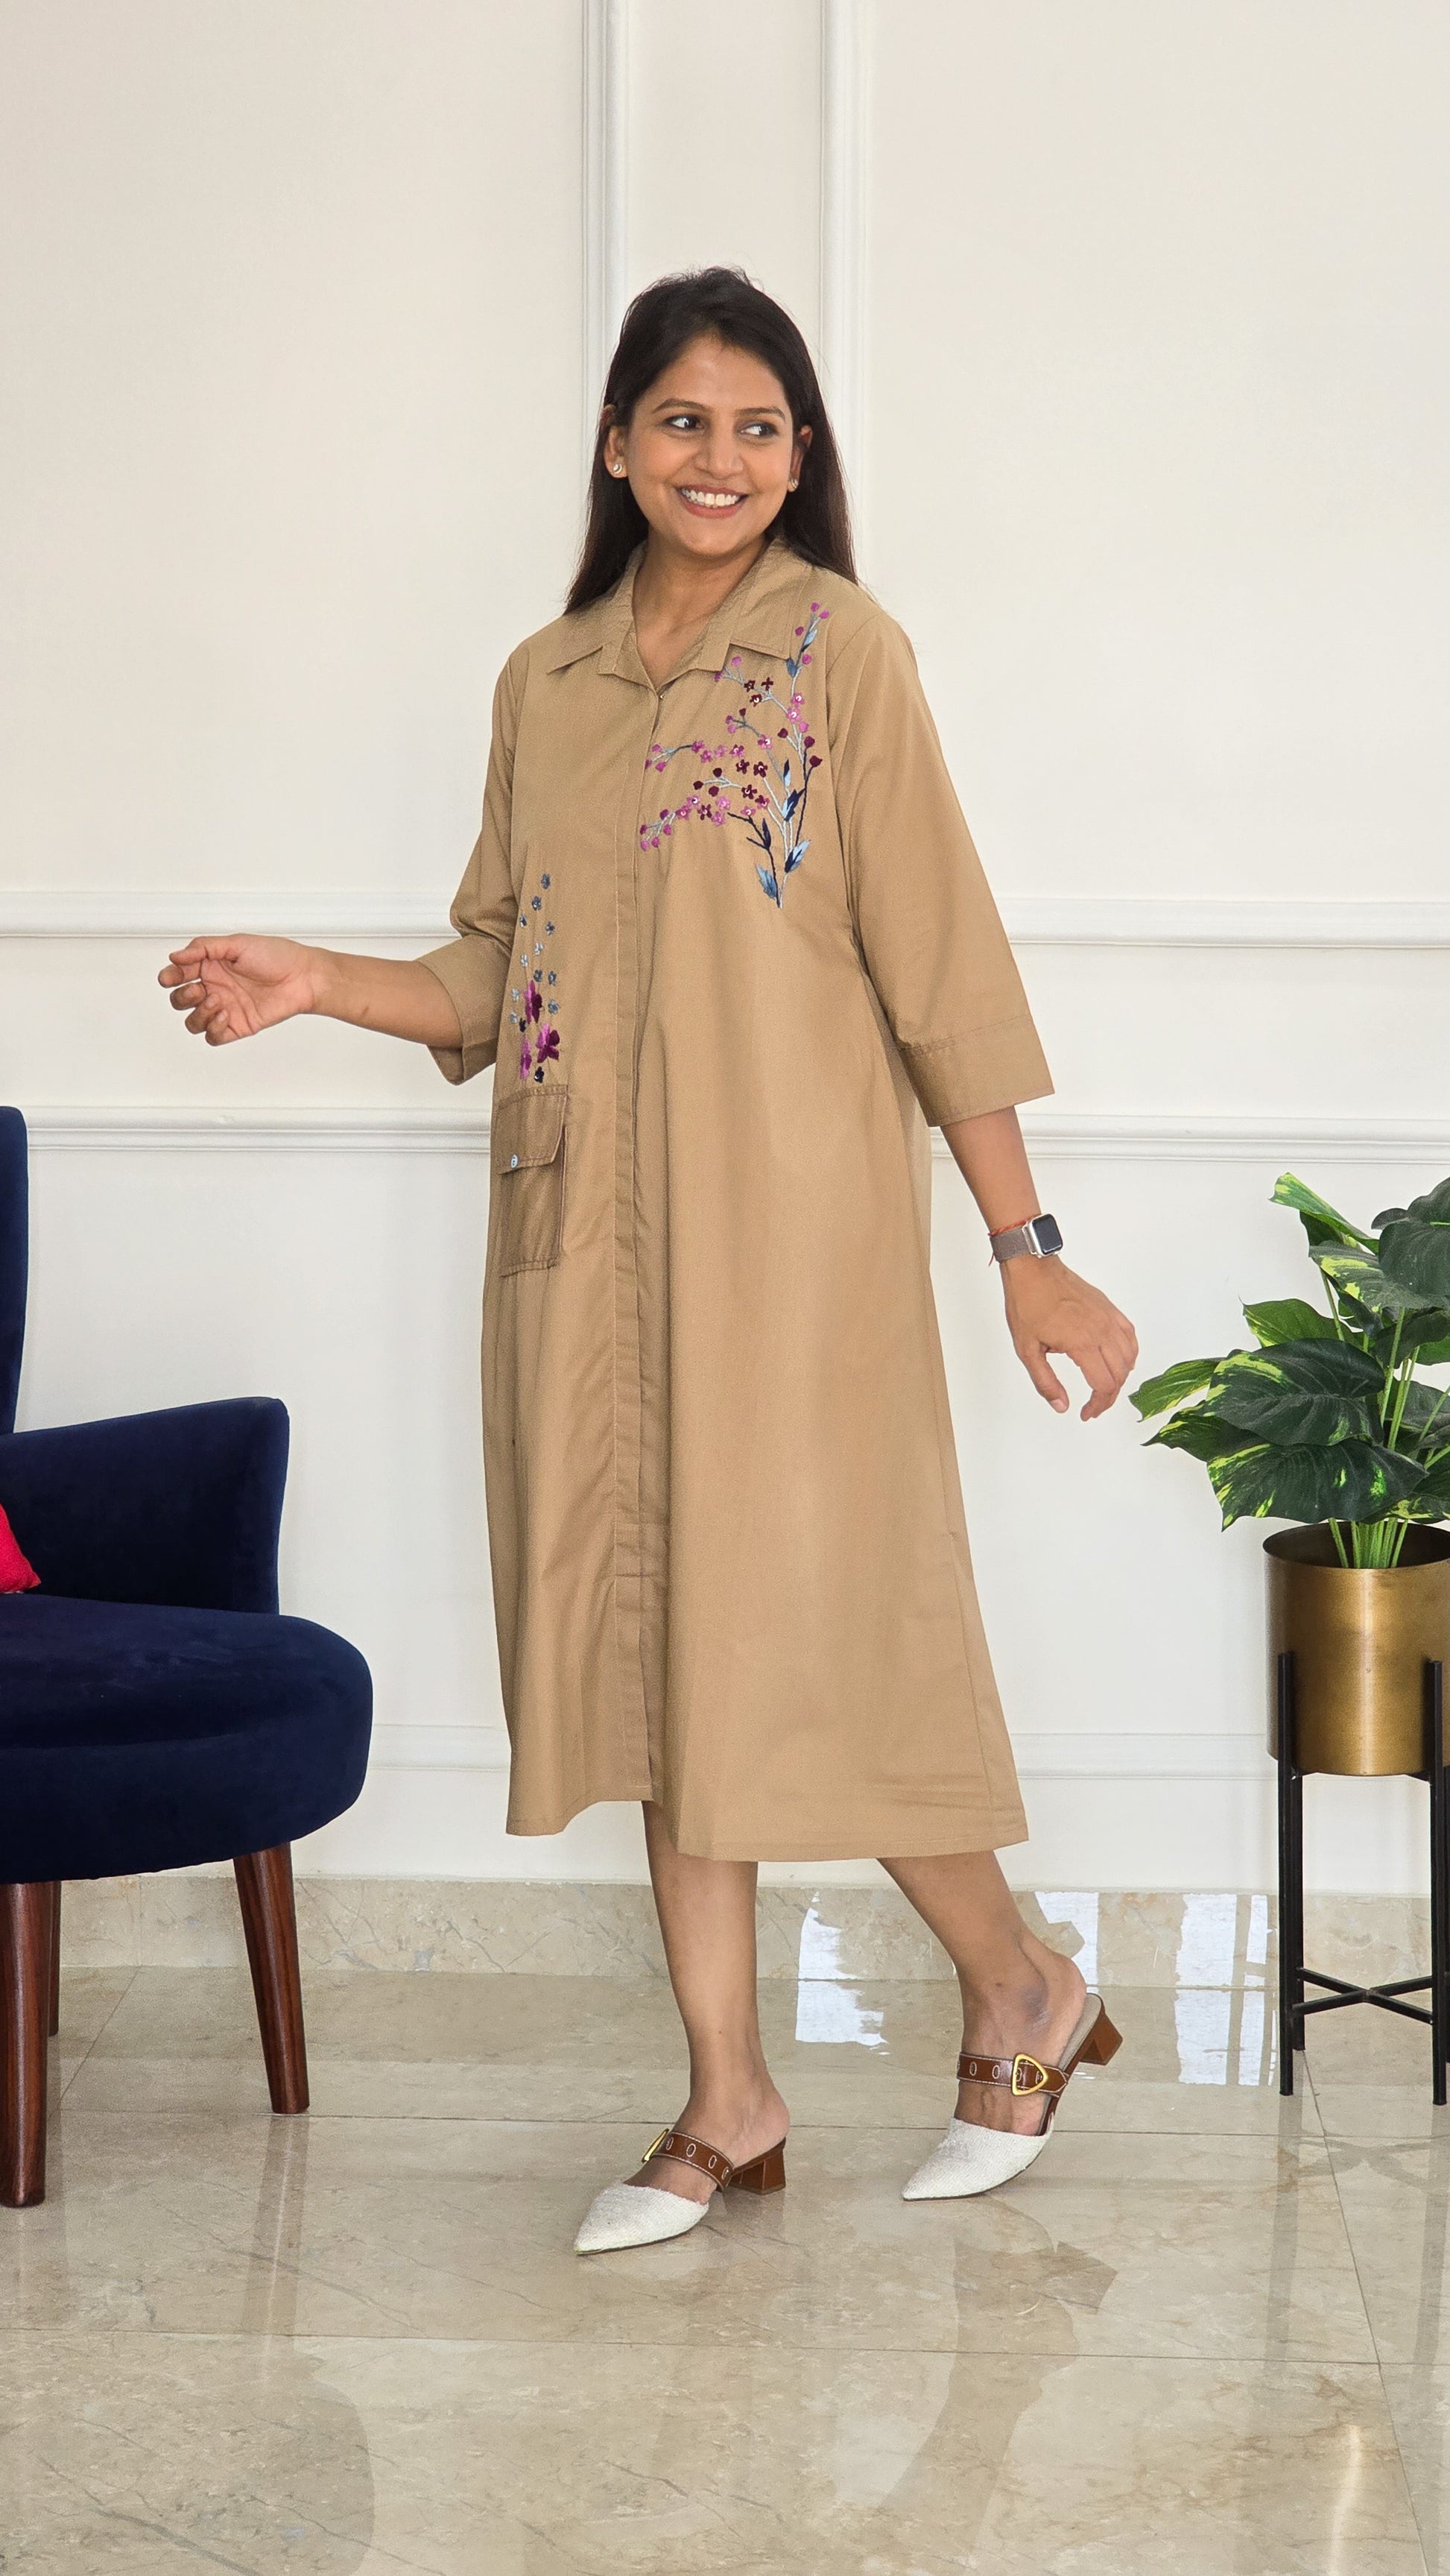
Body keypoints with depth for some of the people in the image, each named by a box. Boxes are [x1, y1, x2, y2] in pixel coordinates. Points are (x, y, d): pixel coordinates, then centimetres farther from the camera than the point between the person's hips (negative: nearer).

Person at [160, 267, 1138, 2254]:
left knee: (791, 1626, -5)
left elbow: (939, 962, -6)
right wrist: (315, 984, -2)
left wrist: (1027, 1249, -8)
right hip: (595, 1230, 5)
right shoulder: (548, 681, 12)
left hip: (788, 1217, -5)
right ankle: (728, 2101, 17)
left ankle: (1022, 1996, 18)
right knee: (646, 1629, 6)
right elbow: (498, 981, 15)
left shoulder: (839, 650, -3)